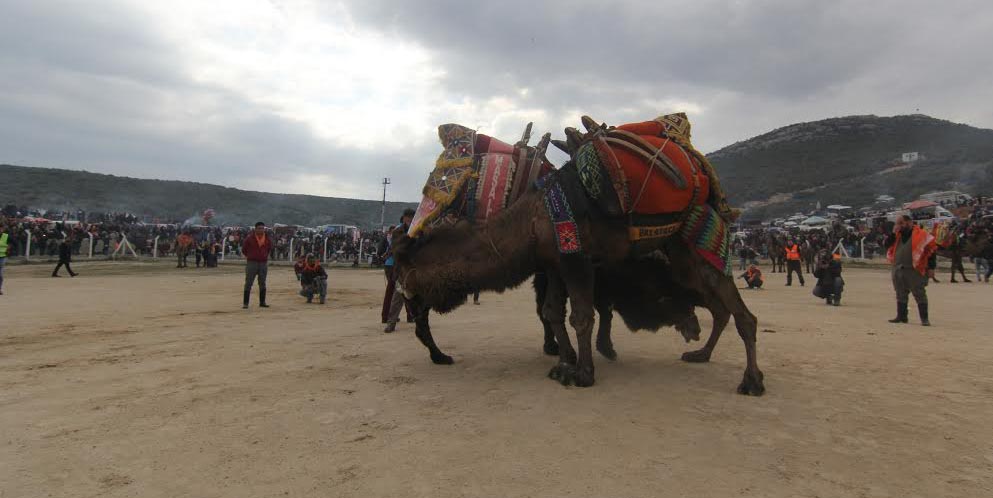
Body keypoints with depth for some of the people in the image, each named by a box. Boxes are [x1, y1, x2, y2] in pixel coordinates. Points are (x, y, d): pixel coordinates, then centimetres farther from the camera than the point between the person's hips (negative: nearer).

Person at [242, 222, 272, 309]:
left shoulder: (268, 238, 4)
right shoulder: (249, 238, -6)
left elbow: (270, 249, 22)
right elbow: (244, 249, 6)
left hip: (264, 263, 3)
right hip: (252, 263, -3)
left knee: (262, 283, 9)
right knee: (248, 283, -3)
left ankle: (262, 302, 17)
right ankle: (245, 303, 0)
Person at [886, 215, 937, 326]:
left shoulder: (920, 234, -7)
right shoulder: (898, 235, 12)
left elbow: (932, 249, -7)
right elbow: (887, 245, 9)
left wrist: (931, 267, -11)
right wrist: (893, 233, -3)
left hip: (914, 271, -7)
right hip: (898, 270, 7)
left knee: (920, 295, -2)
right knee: (901, 294, 13)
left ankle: (924, 319, 3)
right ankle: (901, 316, 22)